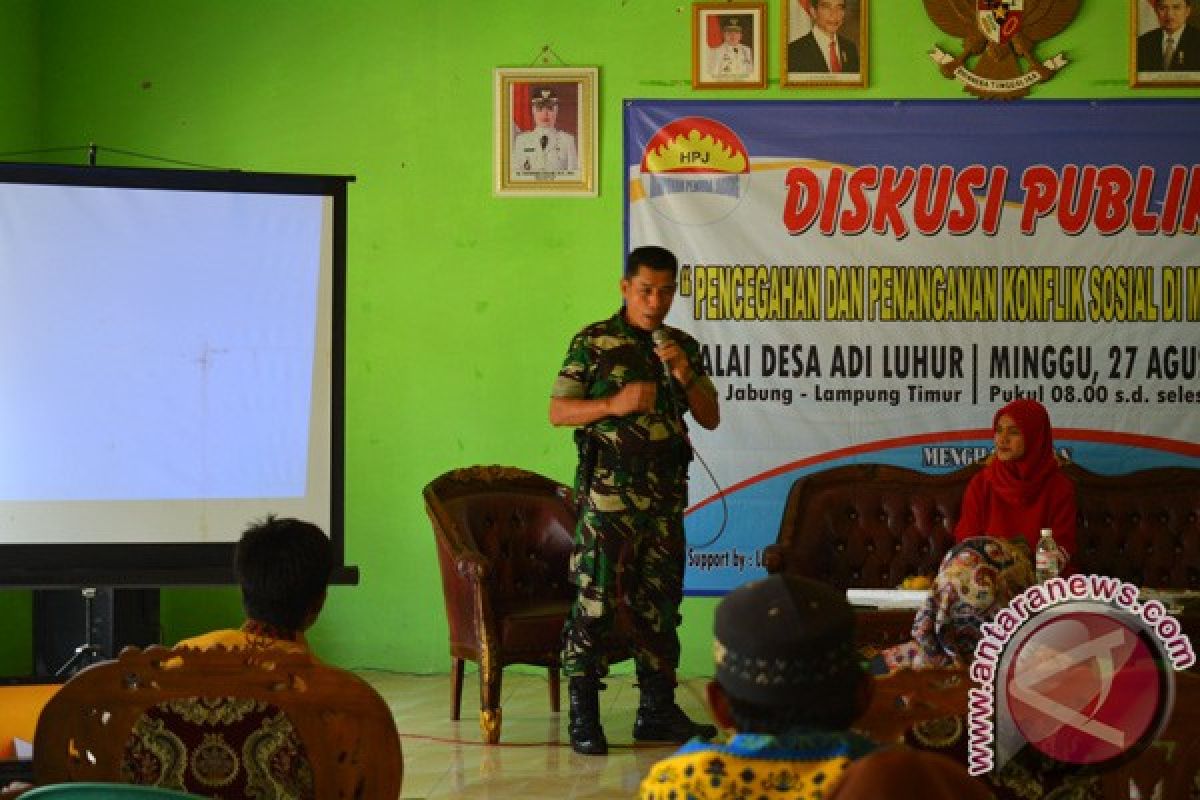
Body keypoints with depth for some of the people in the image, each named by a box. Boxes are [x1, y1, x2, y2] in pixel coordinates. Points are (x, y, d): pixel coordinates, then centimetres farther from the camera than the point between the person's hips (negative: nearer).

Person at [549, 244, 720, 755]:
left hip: (666, 497, 5)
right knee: (595, 602, -7)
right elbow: (558, 411, -2)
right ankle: (583, 715, -4)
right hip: (608, 495, -5)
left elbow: (711, 419, 11)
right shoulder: (594, 342, -1)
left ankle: (657, 711, 18)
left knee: (660, 603, 10)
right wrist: (615, 403, -17)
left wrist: (685, 377, -6)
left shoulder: (684, 347, 13)